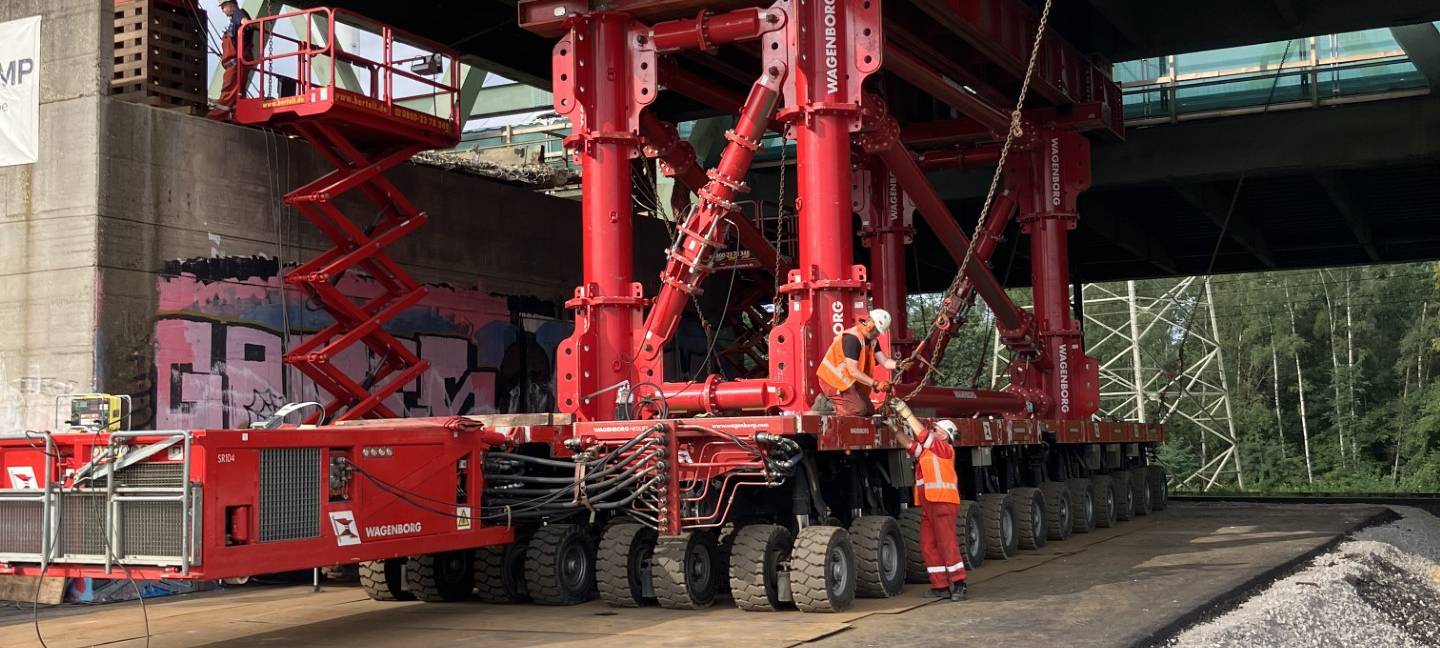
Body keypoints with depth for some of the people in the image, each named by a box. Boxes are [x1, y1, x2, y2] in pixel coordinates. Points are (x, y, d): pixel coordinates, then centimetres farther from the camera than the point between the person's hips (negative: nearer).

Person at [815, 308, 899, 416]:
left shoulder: (872, 339, 2)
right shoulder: (852, 338, -26)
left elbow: (884, 362, -1)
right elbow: (853, 371, -30)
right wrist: (875, 384, -33)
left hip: (848, 380, 10)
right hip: (833, 380, -10)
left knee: (869, 410, 6)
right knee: (859, 410, -20)